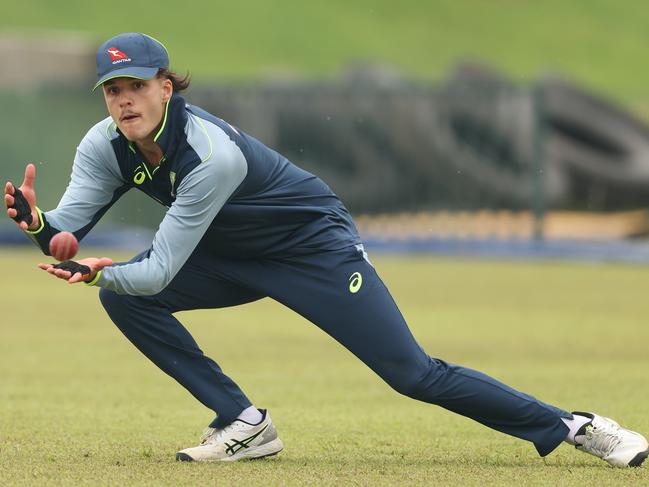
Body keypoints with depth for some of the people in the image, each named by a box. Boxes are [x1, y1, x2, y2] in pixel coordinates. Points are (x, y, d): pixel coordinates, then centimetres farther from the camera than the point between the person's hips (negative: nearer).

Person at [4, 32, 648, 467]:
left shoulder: (212, 153, -34)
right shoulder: (105, 147, -13)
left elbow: (161, 270, -34)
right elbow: (68, 227, -20)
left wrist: (103, 273, -50)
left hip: (315, 247, -7)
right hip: (234, 258, 7)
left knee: (412, 374, -12)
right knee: (123, 296, -13)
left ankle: (571, 427, 2)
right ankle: (244, 425, -5)